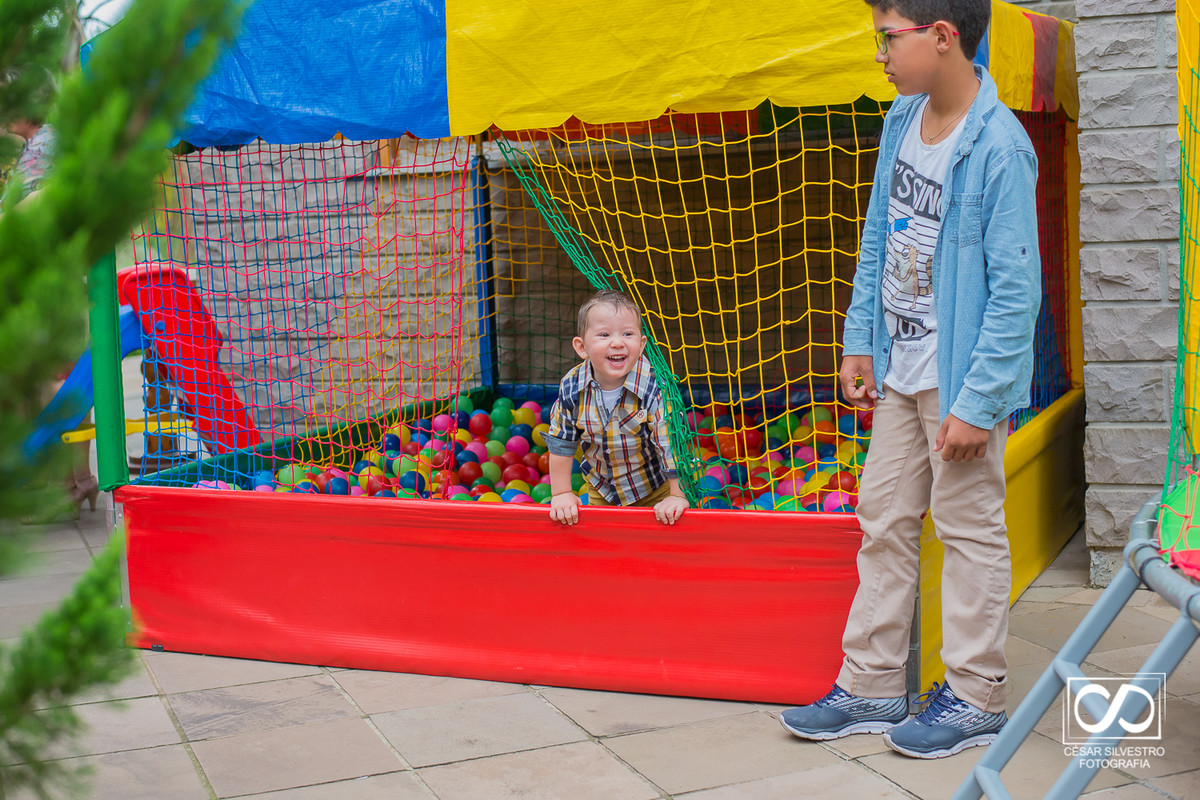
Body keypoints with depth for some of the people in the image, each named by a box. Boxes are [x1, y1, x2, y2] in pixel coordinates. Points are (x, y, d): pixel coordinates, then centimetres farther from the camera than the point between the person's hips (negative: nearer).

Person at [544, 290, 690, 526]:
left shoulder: (655, 386, -30)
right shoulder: (572, 387, -20)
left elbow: (672, 442, -26)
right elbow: (561, 442, -8)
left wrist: (678, 496, -25)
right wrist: (561, 493, -8)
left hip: (653, 489, -3)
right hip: (602, 489, 3)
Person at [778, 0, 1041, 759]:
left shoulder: (999, 148, -19)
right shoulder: (903, 119, 5)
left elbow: (1016, 290, -19)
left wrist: (978, 402, -19)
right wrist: (861, 340, 12)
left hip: (964, 378, -8)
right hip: (901, 369, 8)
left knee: (970, 529, 5)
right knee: (883, 520, 13)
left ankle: (976, 698, 20)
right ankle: (872, 684, 25)